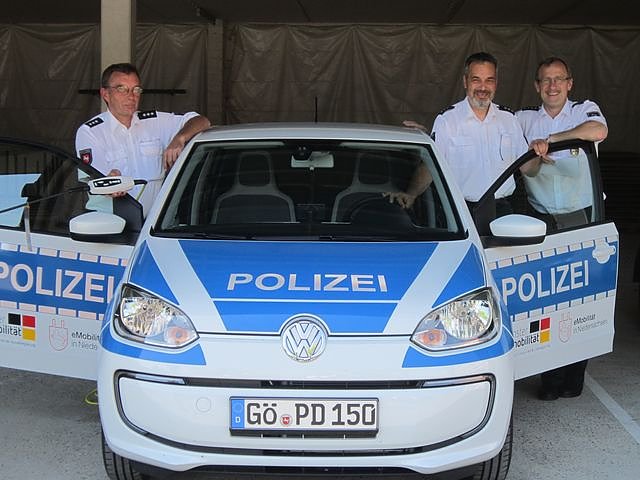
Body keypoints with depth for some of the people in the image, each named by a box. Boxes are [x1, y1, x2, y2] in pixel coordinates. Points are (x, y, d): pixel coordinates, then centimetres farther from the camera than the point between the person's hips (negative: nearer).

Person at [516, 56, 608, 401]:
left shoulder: (585, 111, 1)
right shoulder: (524, 119, 9)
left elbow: (599, 131, -21)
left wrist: (550, 139, -20)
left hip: (582, 219, -2)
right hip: (542, 220, 2)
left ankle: (573, 378, 10)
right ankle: (550, 378, 9)